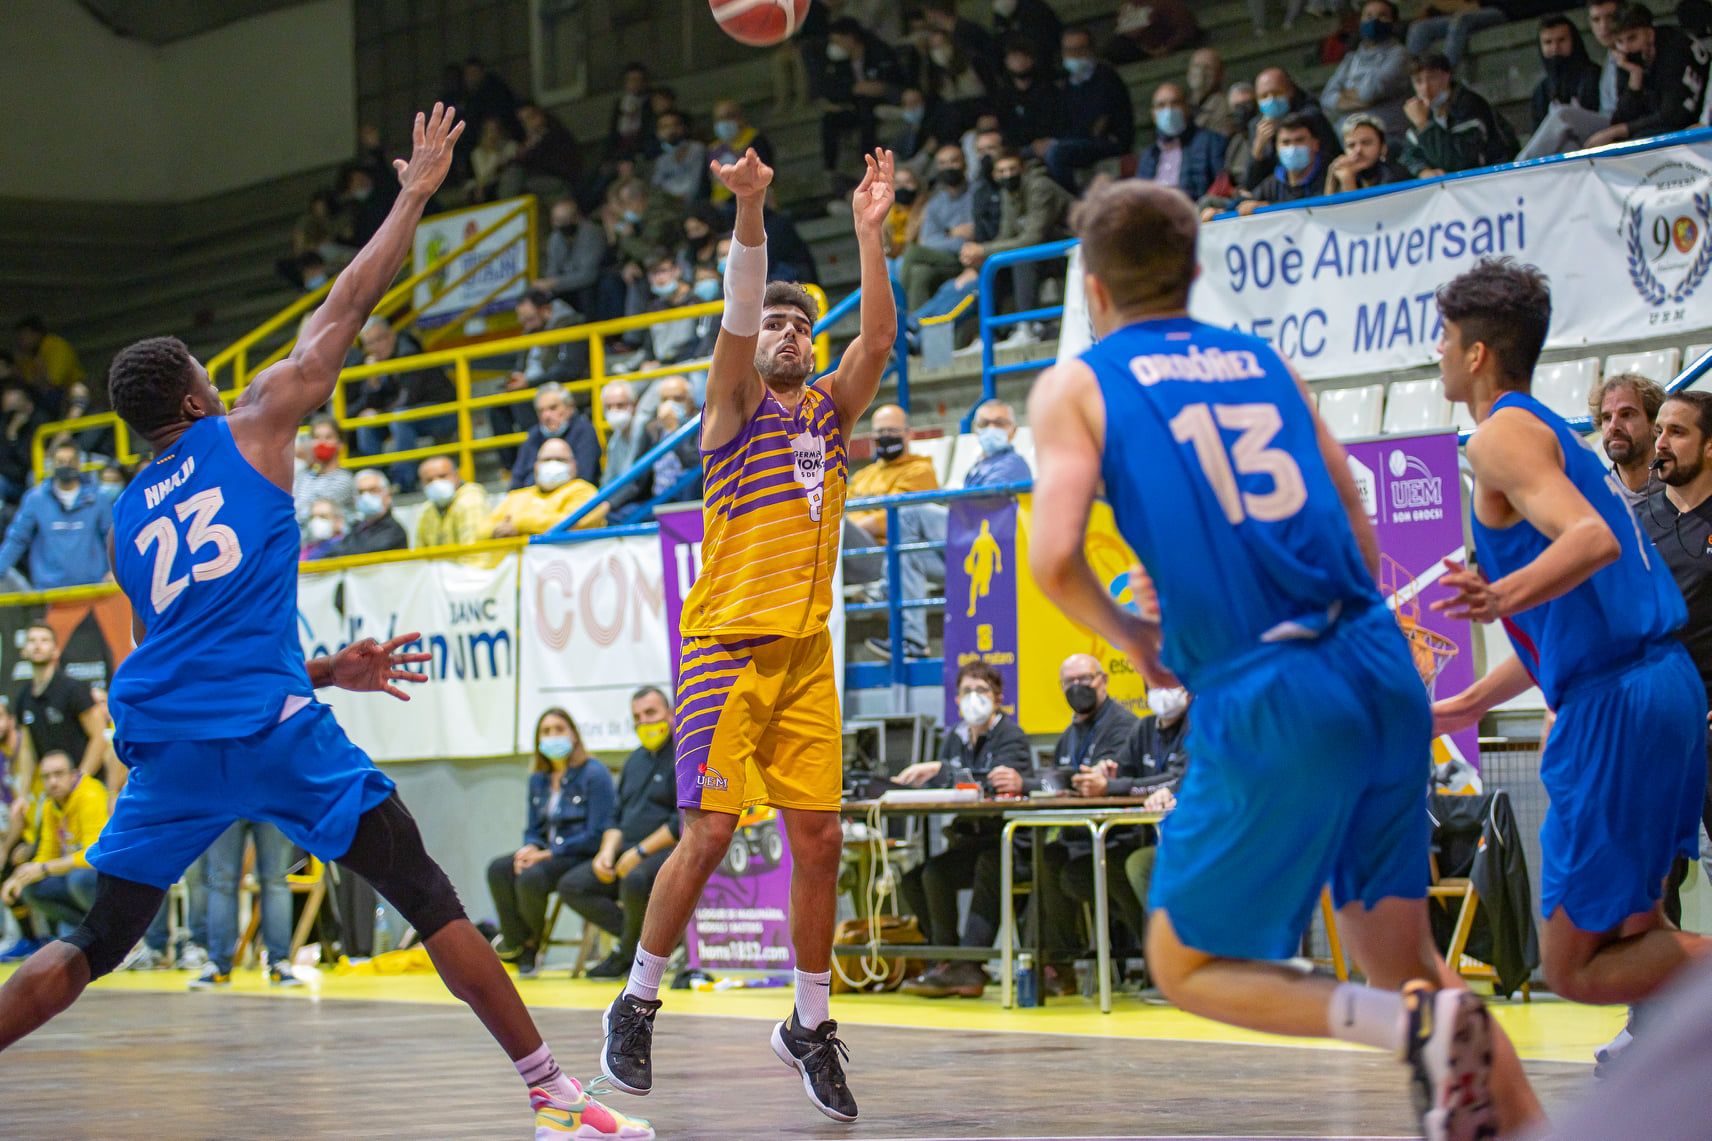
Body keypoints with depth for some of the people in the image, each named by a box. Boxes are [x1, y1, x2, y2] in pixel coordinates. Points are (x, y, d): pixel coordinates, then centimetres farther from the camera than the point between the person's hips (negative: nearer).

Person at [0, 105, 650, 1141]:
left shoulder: (127, 517, 24)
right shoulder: (248, 432, 10)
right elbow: (344, 312, 14)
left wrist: (325, 673, 32)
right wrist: (416, 195, 24)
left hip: (166, 744, 5)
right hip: (272, 726, -5)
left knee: (93, 948, 14)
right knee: (430, 901, -1)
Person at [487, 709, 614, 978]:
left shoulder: (594, 774, -7)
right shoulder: (538, 779, 14)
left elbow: (596, 834, -14)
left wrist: (549, 853, -18)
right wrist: (530, 848, -7)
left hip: (582, 856, -7)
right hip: (547, 853, 7)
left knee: (531, 877, -33)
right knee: (499, 869, -22)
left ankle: (533, 941, -6)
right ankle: (519, 946, -16)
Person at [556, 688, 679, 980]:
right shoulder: (635, 761, 20)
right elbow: (618, 816, 22)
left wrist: (640, 852, -17)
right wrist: (607, 852, 1)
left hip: (669, 853, -9)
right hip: (629, 854, 9)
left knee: (634, 880, -38)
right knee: (572, 886, -5)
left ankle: (626, 954, -12)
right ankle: (640, 940, -9)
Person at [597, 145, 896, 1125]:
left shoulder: (830, 410, 15)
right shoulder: (738, 407, 1)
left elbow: (879, 337, 4)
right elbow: (737, 321, -16)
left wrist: (871, 231, -2)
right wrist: (751, 216, -31)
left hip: (808, 652, 5)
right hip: (730, 645, -5)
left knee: (820, 839, 1)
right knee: (709, 833, -11)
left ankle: (812, 1024, 12)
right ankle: (637, 1008, 4)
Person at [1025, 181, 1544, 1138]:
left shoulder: (1076, 387, 5)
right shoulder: (1263, 360, 18)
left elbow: (1055, 559, -9)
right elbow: (1360, 536, 16)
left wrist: (1133, 637, 9)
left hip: (1268, 704, -5)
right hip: (1384, 672, 5)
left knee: (1187, 967, 10)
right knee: (1397, 954, 19)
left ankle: (1415, 1025, -12)